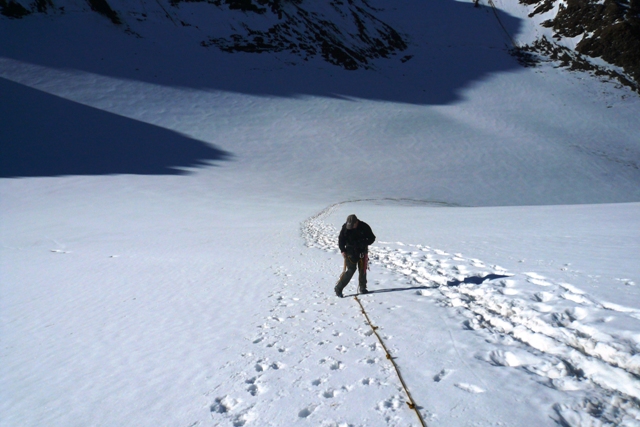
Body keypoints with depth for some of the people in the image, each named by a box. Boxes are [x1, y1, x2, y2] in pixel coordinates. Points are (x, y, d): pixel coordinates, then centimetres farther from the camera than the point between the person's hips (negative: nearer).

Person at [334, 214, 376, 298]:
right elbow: (341, 239, 1)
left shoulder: (364, 227, -12)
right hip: (351, 251, -2)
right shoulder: (345, 227, -10)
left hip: (362, 251, 2)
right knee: (351, 270, -12)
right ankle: (338, 288, -7)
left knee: (362, 270, 6)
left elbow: (372, 238, -4)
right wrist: (342, 250, -11)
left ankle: (362, 288, 22)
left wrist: (364, 243, -22)